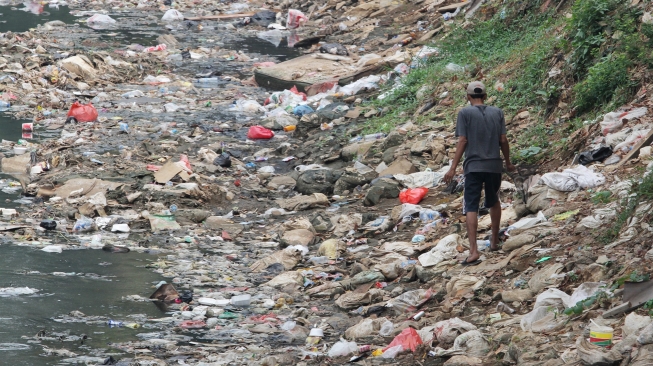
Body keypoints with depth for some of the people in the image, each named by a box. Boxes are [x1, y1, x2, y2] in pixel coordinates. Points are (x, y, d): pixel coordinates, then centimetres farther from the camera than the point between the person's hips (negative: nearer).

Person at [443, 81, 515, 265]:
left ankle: (473, 251, -17)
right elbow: (503, 140, 5)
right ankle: (495, 242, 33)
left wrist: (453, 168, -6)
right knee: (494, 202, 24)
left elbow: (462, 141, -8)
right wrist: (508, 162, 20)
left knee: (471, 207, -5)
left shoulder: (465, 113, -3)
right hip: (494, 165, 3)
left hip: (474, 167, -3)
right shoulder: (497, 112, 6)